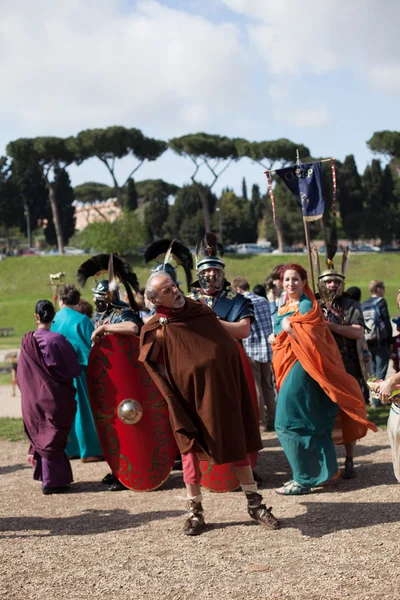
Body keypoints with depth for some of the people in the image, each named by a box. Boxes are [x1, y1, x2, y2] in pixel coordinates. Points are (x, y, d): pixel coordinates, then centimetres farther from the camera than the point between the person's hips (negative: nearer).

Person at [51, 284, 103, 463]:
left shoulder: (53, 321, 4)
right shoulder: (82, 320, -11)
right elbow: (93, 346, -9)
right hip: (79, 369, -5)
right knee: (82, 408, 1)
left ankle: (67, 448, 19)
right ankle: (88, 450, 4)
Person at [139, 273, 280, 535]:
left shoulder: (202, 312, 2)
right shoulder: (156, 332, -9)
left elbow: (231, 351, 10)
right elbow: (159, 375, -9)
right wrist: (178, 411, -15)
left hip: (223, 395, 3)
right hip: (190, 399, -3)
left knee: (239, 446, 9)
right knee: (191, 449, 5)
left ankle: (255, 503, 21)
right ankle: (195, 510, 19)